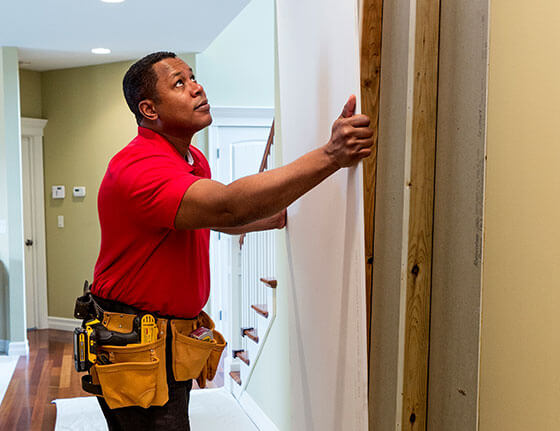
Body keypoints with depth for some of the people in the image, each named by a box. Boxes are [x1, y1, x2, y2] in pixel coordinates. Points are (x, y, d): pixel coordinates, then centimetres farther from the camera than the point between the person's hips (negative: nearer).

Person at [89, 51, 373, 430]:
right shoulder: (139, 167, -25)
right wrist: (331, 155, -43)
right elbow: (227, 206, -40)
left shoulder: (195, 160, 8)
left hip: (174, 337, 9)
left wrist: (279, 218, 16)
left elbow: (217, 218, 26)